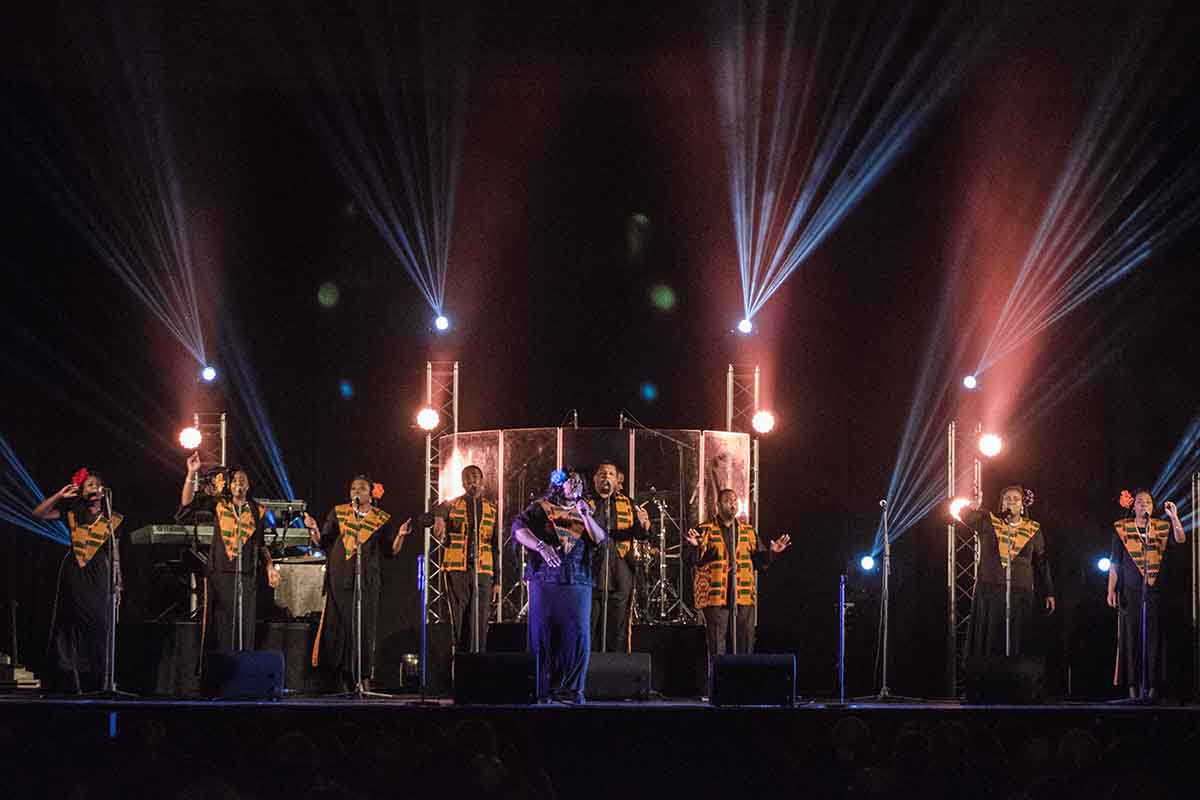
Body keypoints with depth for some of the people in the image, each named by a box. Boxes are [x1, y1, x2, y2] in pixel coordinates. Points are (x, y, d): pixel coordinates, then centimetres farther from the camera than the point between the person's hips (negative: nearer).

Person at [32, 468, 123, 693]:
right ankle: (68, 681, 1)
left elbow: (115, 554, 9)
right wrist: (59, 496, -6)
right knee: (70, 626, 0)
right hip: (73, 576, 0)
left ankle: (93, 682, -2)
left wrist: (118, 585, 4)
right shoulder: (73, 513, 8)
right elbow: (38, 513, 3)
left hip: (98, 577, 0)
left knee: (97, 627, -6)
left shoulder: (110, 519, 9)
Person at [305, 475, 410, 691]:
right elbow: (322, 542, 12)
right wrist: (314, 529, -6)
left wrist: (400, 535, -12)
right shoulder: (338, 513, 10)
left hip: (366, 580, -1)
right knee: (337, 623, -2)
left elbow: (391, 551, 5)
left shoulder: (381, 519, 6)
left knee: (364, 626, -2)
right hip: (339, 578, 1)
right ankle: (343, 675, 3)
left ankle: (365, 676, 1)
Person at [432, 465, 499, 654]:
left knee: (479, 623, -5)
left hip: (483, 571, 1)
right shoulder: (451, 505, 10)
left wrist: (497, 581, 9)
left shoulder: (491, 510, 14)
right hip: (456, 570, -1)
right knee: (459, 621, 0)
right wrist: (438, 519, -33)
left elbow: (495, 547, 14)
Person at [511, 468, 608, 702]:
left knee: (578, 635, -7)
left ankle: (571, 687, 1)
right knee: (544, 634, -6)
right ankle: (543, 689, -1)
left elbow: (600, 540, 7)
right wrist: (541, 546, -21)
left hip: (578, 583, 3)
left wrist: (586, 516, -6)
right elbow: (519, 529, -7)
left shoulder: (582, 512, 19)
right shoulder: (540, 508, 8)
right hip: (546, 580, -3)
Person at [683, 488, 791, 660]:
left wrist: (771, 552, -1)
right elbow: (690, 560, -6)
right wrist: (694, 546, -25)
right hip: (715, 595, -4)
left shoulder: (748, 532, 15)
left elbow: (760, 562, 17)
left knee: (746, 644, 4)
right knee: (717, 645, -2)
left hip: (744, 595, 4)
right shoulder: (705, 531, 2)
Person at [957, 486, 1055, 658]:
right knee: (990, 641, 0)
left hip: (1020, 593, 0)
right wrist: (975, 506, -33)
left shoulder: (1033, 530, 7)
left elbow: (1041, 562, 12)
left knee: (1016, 643, 1)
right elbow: (966, 517, -10)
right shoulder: (988, 522, 5)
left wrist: (1049, 592, 11)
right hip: (989, 591, 0)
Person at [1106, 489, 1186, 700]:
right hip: (1131, 591, -1)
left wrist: (1174, 517, -17)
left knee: (1154, 637, -1)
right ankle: (1133, 686, -2)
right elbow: (1115, 562, 7)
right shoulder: (1122, 529, 7)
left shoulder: (1162, 527, 9)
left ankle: (1151, 685, 1)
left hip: (1155, 590, 1)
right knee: (1131, 636, -3)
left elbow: (1181, 540, -9)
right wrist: (1111, 590, 1)